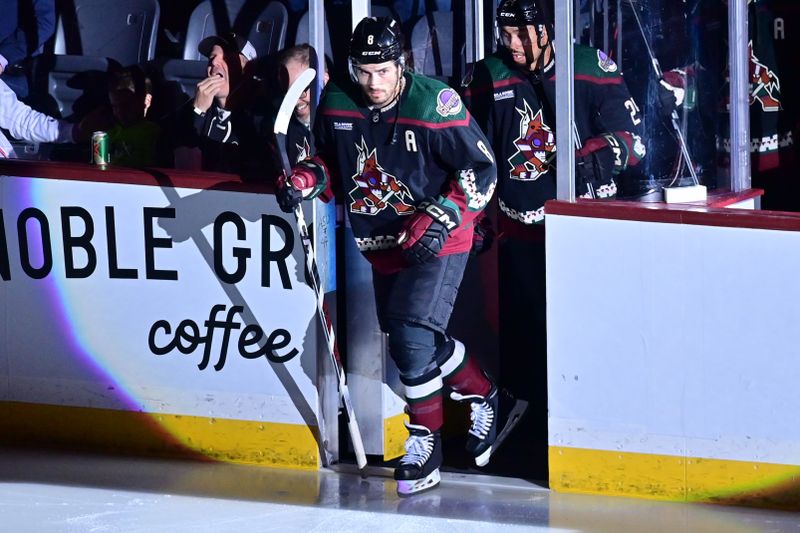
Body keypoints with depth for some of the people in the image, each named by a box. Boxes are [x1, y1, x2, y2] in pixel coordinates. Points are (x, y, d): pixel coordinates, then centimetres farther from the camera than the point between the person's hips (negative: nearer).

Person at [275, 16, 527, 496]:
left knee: (413, 336, -18)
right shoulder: (337, 105, -4)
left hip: (436, 241, -7)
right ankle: (489, 401, 36)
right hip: (382, 244, 7)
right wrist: (306, 178, -7)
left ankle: (426, 443, -4)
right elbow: (329, 157, 14)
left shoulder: (435, 104, -20)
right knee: (423, 343, 15)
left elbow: (481, 169, -14)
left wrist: (443, 216, -24)